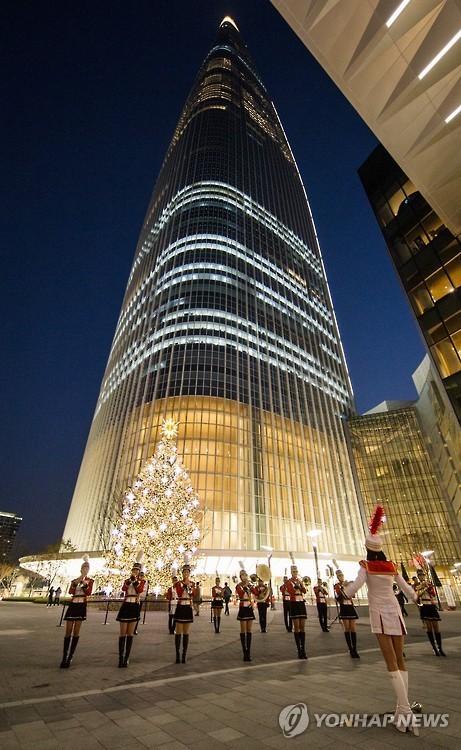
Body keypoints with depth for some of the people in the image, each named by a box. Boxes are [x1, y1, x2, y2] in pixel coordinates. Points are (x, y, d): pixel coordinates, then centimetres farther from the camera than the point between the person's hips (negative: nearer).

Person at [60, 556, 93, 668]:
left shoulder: (90, 580, 4)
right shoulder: (74, 580, 11)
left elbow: (89, 593, -11)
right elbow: (70, 591, -5)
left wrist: (84, 583, -23)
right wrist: (76, 582, -19)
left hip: (81, 606, -2)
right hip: (72, 605, 2)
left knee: (76, 631, 0)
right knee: (68, 631, 1)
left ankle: (70, 657, 10)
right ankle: (64, 657, 9)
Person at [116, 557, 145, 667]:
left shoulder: (142, 581, 6)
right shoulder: (127, 580, 9)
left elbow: (140, 590, -14)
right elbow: (123, 589, -11)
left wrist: (135, 580, -23)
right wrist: (130, 580, -27)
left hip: (135, 607, -1)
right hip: (126, 606, 1)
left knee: (130, 633, 4)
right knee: (123, 633, 1)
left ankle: (127, 657, 12)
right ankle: (121, 657, 10)